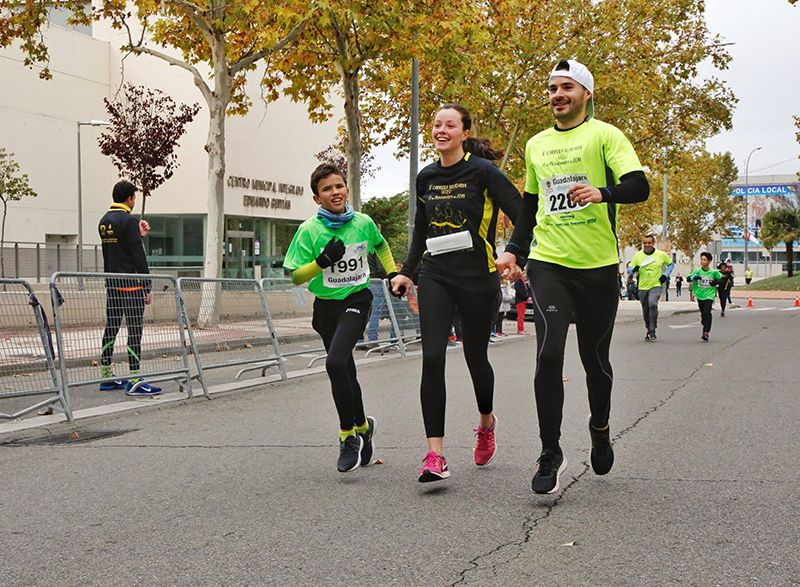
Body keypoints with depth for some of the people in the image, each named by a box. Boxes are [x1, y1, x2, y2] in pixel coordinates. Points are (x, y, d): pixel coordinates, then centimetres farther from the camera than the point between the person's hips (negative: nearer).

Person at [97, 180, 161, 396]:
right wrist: (148, 287, -11)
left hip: (111, 283, 9)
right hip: (130, 284, -9)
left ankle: (106, 376, 17)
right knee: (135, 330, -7)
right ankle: (134, 381, -9)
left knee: (111, 328, 12)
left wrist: (138, 235, 23)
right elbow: (138, 257, -15)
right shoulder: (128, 221, -12)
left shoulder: (104, 221, 13)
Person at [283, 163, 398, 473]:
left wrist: (393, 274, 13)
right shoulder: (309, 230, -8)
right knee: (346, 371, 13)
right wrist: (322, 261, -23)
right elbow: (296, 277, -7)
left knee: (335, 363, -24)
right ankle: (362, 426, 38)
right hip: (326, 306, 2)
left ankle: (348, 435, -11)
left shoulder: (363, 223, -3)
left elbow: (381, 246, 20)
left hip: (356, 300, -2)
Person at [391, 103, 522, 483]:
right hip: (435, 277, 4)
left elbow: (522, 214, -11)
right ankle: (435, 455, -10)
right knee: (432, 359, -10)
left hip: (476, 279, -4)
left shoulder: (482, 171, -6)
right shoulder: (426, 177, 10)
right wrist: (407, 272, 18)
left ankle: (486, 421, 40)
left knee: (475, 357, 8)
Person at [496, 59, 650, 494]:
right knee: (549, 355, -13)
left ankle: (600, 427, 37)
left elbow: (639, 187, -12)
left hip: (598, 266, -2)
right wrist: (513, 250, 13)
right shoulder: (536, 145, 15)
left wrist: (603, 192, -31)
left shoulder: (604, 135, -1)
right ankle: (550, 453, -5)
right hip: (548, 263, 3)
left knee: (595, 358, 8)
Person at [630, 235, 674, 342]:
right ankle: (649, 331, 31)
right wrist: (634, 270, -18)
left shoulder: (661, 255, -1)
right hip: (642, 287, 3)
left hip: (656, 285, -3)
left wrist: (665, 275, 0)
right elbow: (630, 269, 6)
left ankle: (652, 332, -22)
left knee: (653, 304, -27)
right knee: (645, 311, 9)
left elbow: (671, 264, 15)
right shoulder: (638, 255, 2)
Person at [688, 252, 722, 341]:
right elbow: (688, 278, -7)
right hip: (700, 295, 3)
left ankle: (706, 333, -22)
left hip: (709, 295, -3)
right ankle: (706, 328, 38)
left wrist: (716, 282, -7)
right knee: (703, 314, 13)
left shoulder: (713, 272, -2)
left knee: (707, 312, -18)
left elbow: (722, 278, 14)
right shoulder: (697, 271, -1)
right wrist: (693, 277, -28)